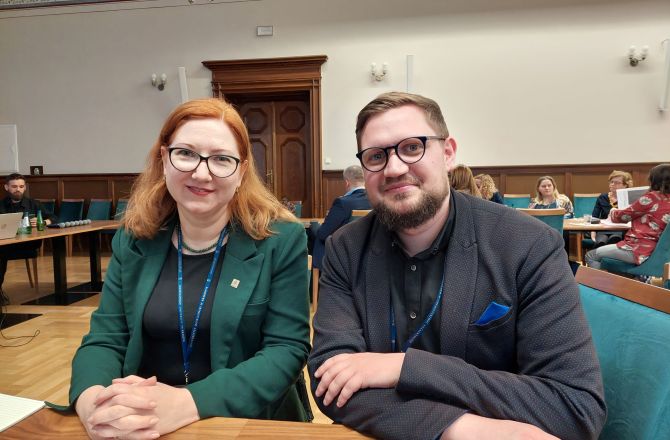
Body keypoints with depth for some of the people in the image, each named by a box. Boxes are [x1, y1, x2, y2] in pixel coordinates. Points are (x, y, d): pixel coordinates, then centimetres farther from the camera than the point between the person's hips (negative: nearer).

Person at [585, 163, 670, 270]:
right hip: (654, 250, 9)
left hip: (638, 249, -9)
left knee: (591, 256, 1)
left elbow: (623, 216, -1)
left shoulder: (651, 197, -12)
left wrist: (613, 211, 20)